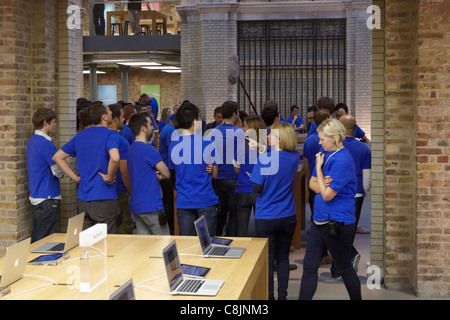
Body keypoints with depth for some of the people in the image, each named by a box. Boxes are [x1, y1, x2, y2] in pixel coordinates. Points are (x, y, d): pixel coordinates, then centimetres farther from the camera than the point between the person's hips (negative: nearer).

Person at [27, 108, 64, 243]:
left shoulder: (31, 141, 11)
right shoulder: (46, 144, -18)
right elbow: (58, 173, -14)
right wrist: (63, 172, 7)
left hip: (35, 197, 9)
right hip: (47, 198, -9)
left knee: (36, 239, 16)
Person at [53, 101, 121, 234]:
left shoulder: (80, 136, 11)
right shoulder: (110, 135, -11)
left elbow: (57, 157, 15)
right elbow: (115, 158, -31)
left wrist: (76, 178, 11)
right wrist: (109, 178, -14)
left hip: (83, 198, 6)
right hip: (104, 199, -6)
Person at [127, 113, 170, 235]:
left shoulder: (131, 149, 14)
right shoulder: (149, 150, -15)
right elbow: (167, 174, -10)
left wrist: (156, 175, 2)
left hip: (136, 205, 9)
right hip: (151, 206, -9)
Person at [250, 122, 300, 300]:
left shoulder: (264, 159, -19)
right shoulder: (295, 157, -4)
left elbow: (257, 188, -14)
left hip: (266, 217, -4)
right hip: (288, 216, 4)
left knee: (267, 259, 7)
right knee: (283, 257, 15)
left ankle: (269, 296, 14)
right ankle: (282, 295, 20)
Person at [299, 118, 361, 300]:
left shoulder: (342, 161, -20)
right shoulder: (326, 154, 7)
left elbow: (327, 195, -20)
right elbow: (312, 183, 10)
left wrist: (318, 167, -13)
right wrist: (323, 186, -13)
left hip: (337, 224, -8)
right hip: (319, 220, 8)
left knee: (344, 269, 9)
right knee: (309, 266, 8)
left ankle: (357, 298, 28)